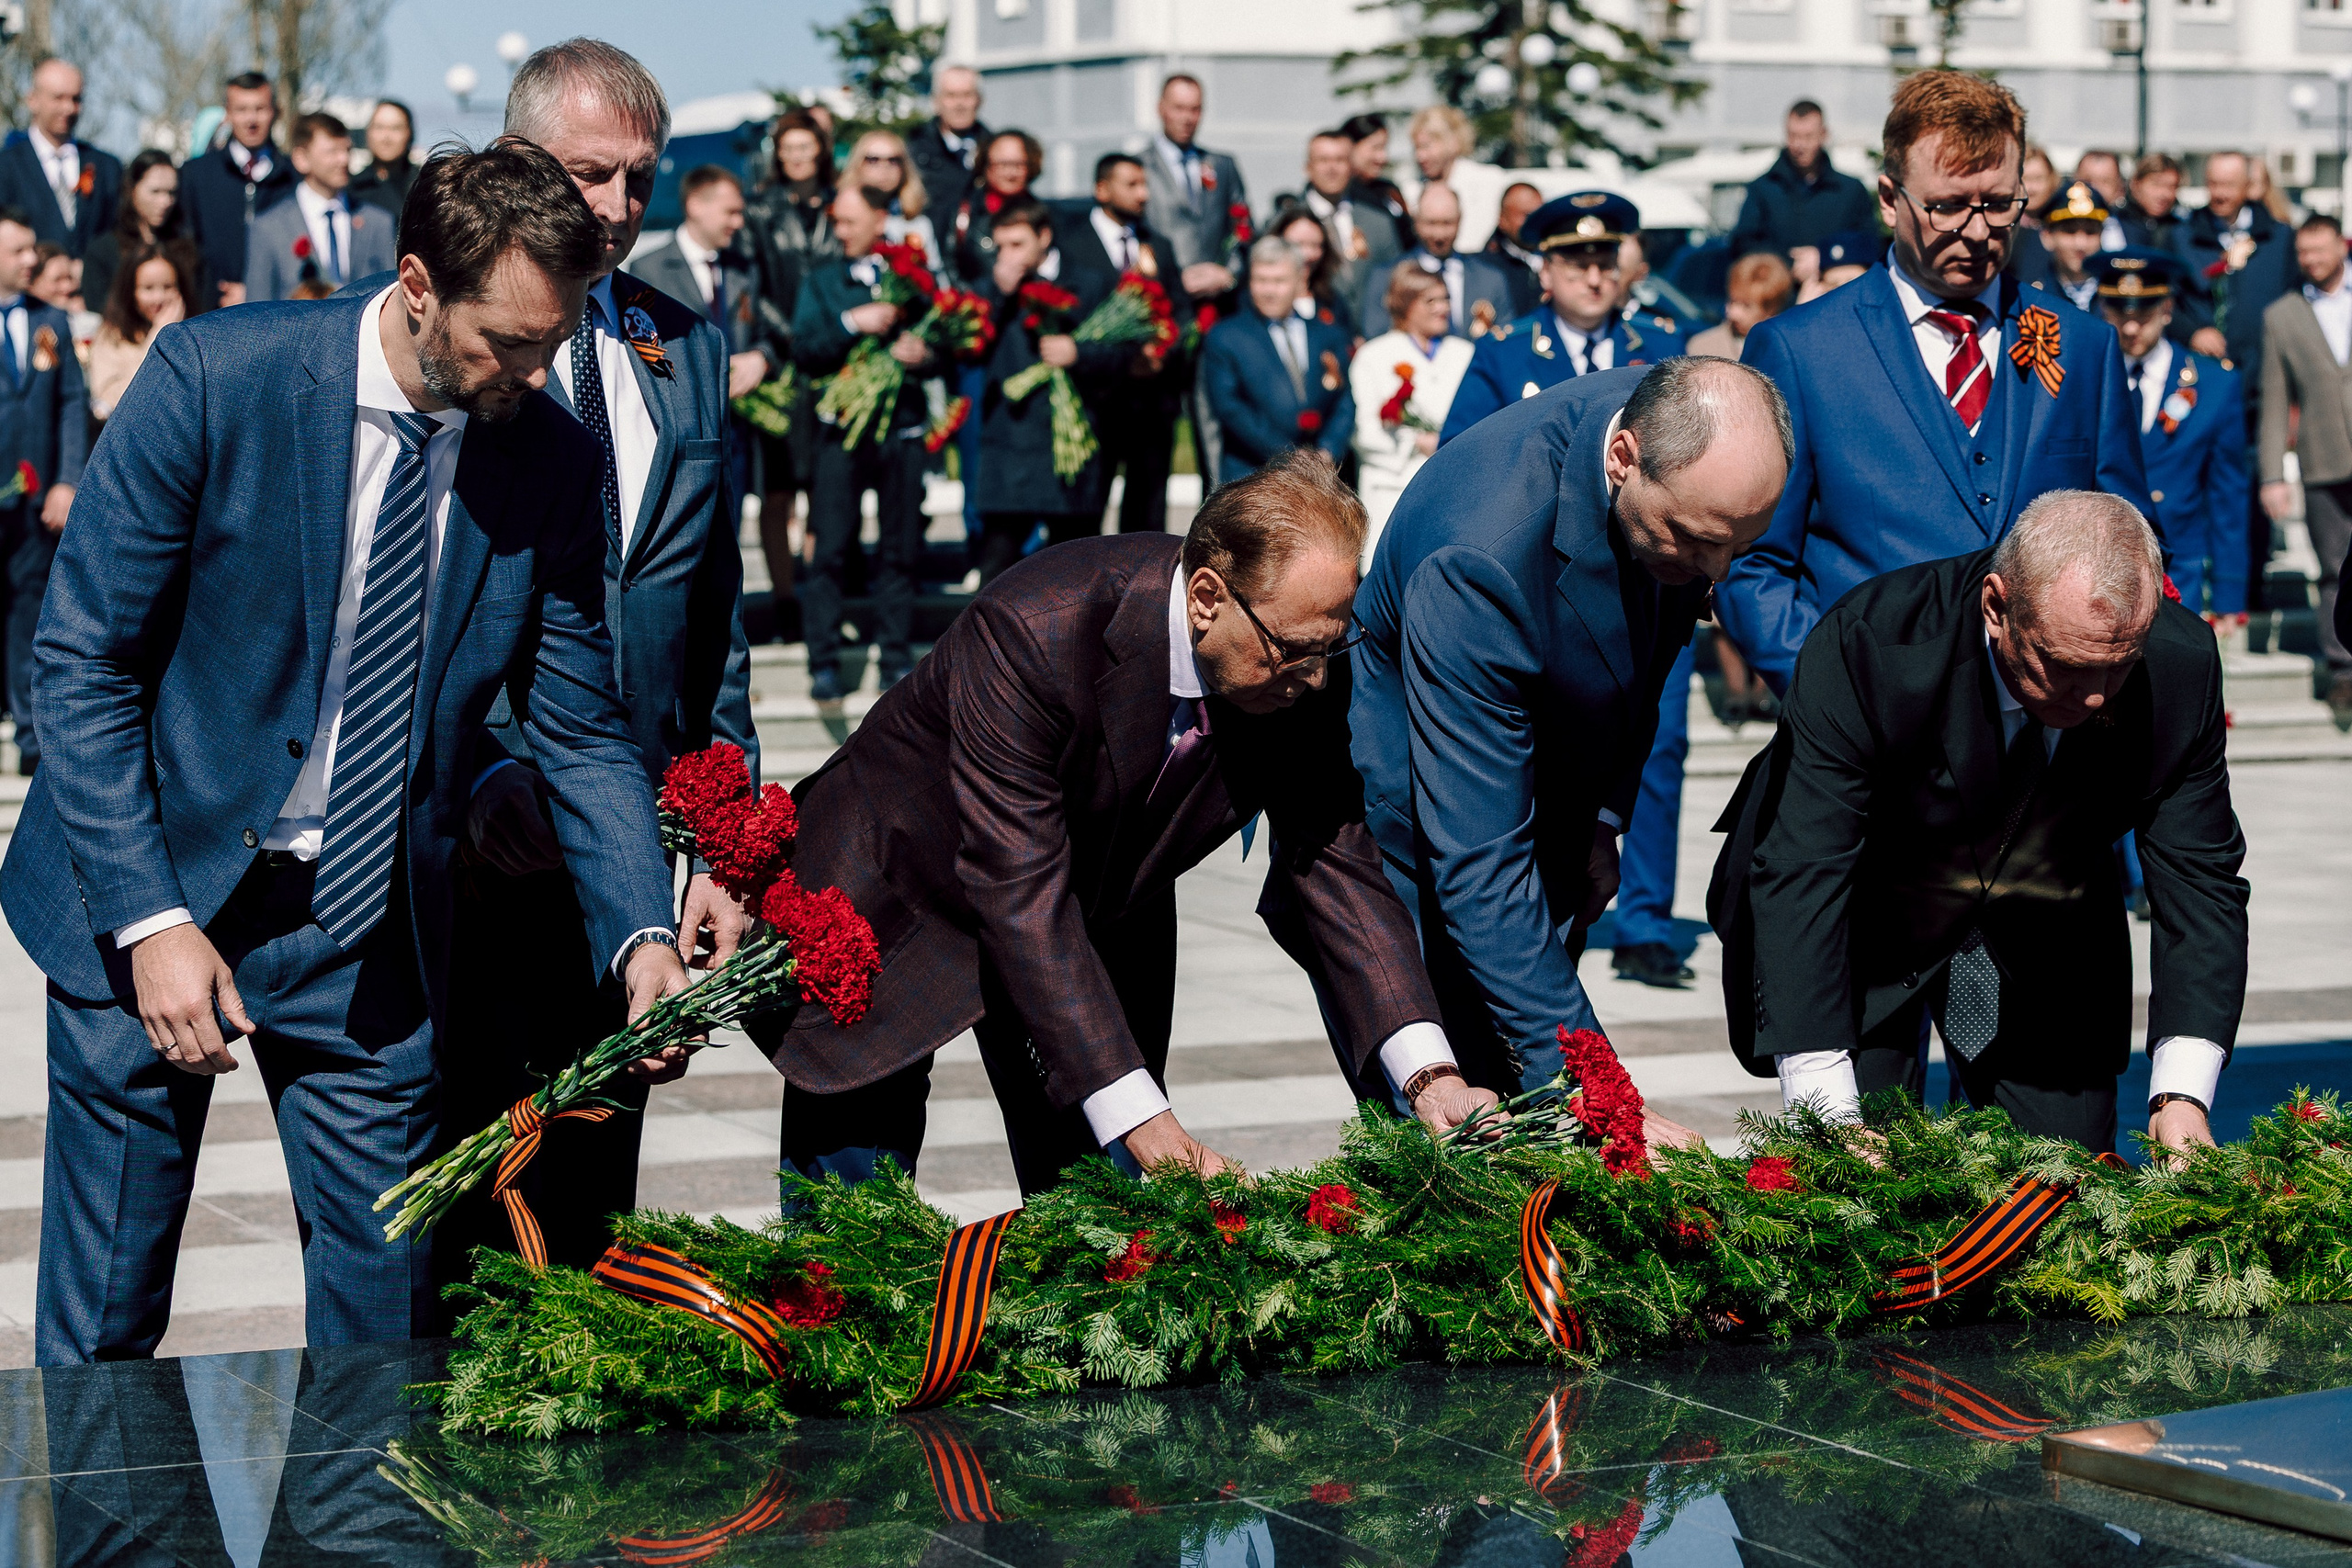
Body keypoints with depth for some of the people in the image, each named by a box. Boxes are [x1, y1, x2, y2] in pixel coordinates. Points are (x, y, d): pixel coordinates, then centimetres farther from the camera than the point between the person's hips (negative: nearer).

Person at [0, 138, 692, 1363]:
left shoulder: (550, 459, -5)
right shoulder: (213, 378, -15)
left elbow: (580, 729, 2)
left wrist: (642, 934, -13)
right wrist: (152, 919, -17)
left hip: (372, 933, 3)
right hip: (154, 896, -3)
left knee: (387, 1304, 6)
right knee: (100, 1327, 5)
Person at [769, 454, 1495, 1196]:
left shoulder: (1302, 673, -20)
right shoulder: (1031, 632, -37)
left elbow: (1335, 861, -14)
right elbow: (1021, 897, -36)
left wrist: (1429, 1073, -27)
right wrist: (1139, 1117, -40)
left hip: (1095, 922, 5)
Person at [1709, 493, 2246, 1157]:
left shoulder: (2182, 664, -23)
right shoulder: (1864, 646, -34)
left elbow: (2202, 878, -14)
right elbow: (1798, 878, -34)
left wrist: (2181, 1094, -26)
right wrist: (1831, 1116, -41)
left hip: (2042, 940, 3)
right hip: (1863, 929, -3)